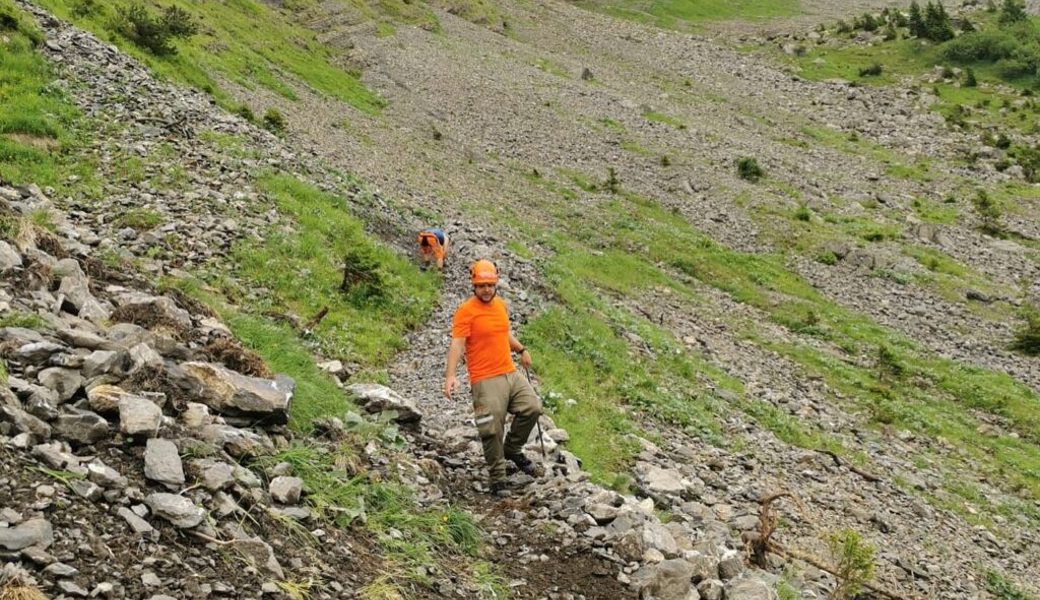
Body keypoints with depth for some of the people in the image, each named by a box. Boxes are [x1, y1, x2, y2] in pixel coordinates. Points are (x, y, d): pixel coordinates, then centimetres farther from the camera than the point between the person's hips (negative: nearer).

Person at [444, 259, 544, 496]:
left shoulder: (500, 304, 11)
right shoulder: (466, 311, -11)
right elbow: (457, 344, -20)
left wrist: (521, 349, 35)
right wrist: (451, 375, -31)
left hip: (511, 373, 7)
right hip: (486, 380, -7)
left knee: (532, 407, 1)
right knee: (493, 431, -5)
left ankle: (513, 450, 23)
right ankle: (497, 479, 10)